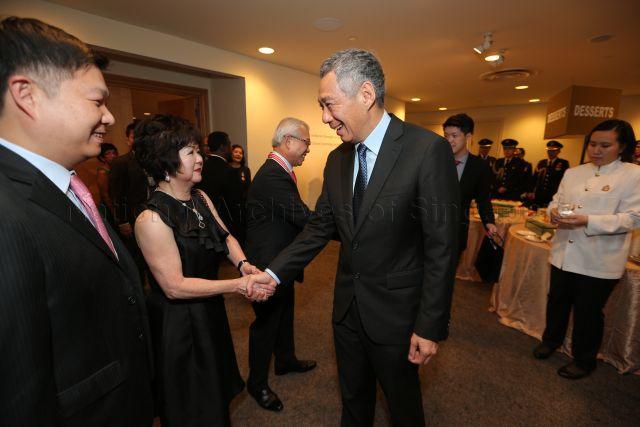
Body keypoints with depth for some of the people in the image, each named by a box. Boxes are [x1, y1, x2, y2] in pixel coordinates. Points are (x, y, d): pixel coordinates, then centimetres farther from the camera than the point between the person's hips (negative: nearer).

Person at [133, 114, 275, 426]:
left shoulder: (201, 199, -1)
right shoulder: (152, 219, -25)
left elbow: (226, 237, 2)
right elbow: (175, 286, -24)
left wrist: (243, 265, -18)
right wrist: (239, 285, -25)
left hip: (210, 310, 7)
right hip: (178, 323, -7)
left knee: (217, 396, 27)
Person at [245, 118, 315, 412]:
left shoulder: (279, 171, 7)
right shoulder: (273, 176, -26)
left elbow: (296, 216, 8)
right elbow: (305, 219, -29)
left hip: (280, 260, 10)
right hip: (269, 263, -10)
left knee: (284, 314, 26)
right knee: (267, 321, 8)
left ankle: (286, 360, 49)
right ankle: (257, 383, 32)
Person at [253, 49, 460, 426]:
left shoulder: (428, 150, -18)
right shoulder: (337, 159, 1)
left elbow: (442, 246, -17)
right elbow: (320, 228, 5)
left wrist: (430, 327, -14)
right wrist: (274, 273, -3)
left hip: (395, 312, -5)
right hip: (347, 307, 5)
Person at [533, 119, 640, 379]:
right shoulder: (573, 173, 9)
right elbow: (555, 201, 11)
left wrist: (587, 221, -27)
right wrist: (554, 212, -13)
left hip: (598, 262, -4)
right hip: (564, 254, 5)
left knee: (588, 313, 10)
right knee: (557, 302, 19)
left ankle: (584, 360, 33)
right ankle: (551, 339, 43)